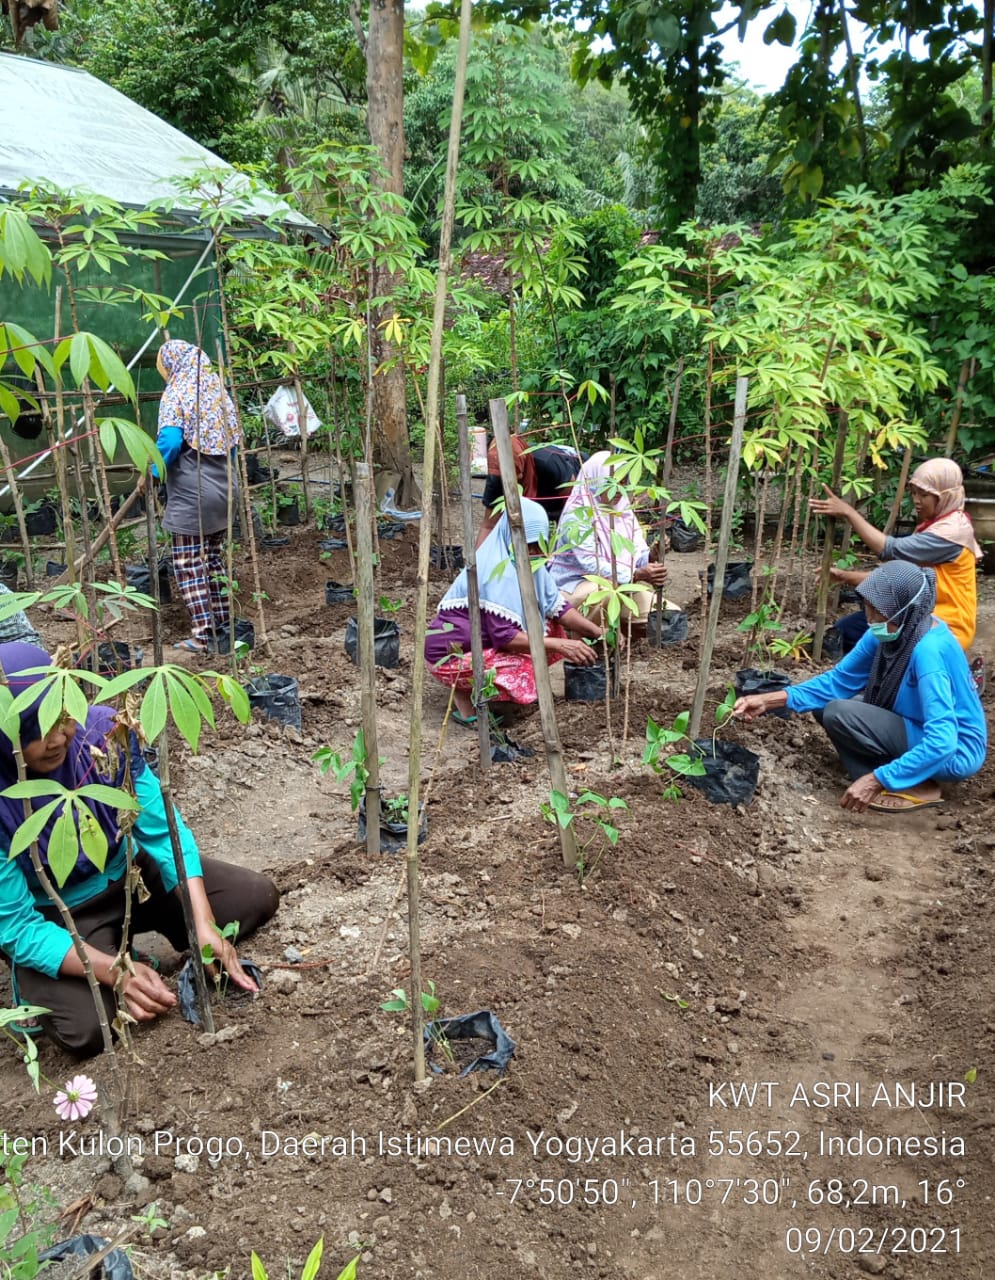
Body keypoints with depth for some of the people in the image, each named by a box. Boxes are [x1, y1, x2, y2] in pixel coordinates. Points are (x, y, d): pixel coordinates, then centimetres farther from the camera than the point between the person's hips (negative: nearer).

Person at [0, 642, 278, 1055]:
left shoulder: (102, 729, -22)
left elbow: (162, 828, -16)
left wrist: (204, 924, -26)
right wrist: (114, 971, -35)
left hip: (129, 874, 4)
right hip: (55, 918, -3)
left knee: (258, 897, -6)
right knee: (87, 1028, -28)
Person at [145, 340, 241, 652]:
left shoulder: (176, 394, -9)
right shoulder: (218, 389, 10)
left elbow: (170, 441, -21)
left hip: (191, 496, -7)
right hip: (224, 491, 7)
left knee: (188, 564, -2)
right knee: (213, 557, 18)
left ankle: (201, 634, -5)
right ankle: (224, 622, 22)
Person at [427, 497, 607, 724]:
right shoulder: (497, 571, -25)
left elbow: (557, 606, 0)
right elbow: (504, 637, -28)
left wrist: (599, 633, -12)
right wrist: (560, 645, -27)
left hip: (481, 641, 9)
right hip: (449, 655, -9)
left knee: (549, 627, 3)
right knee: (529, 674, -26)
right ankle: (464, 692, -3)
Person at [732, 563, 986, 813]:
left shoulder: (929, 650, -30)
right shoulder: (891, 631, -5)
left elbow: (942, 742, -35)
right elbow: (839, 681, 1)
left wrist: (877, 780, -36)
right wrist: (770, 700, -8)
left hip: (955, 752, -9)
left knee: (838, 714, -20)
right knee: (825, 703, 3)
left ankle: (914, 787, -10)